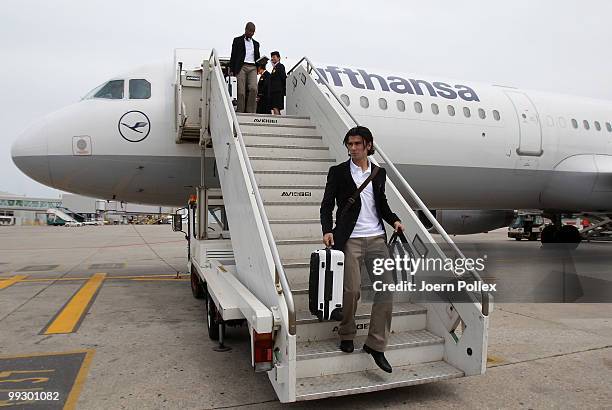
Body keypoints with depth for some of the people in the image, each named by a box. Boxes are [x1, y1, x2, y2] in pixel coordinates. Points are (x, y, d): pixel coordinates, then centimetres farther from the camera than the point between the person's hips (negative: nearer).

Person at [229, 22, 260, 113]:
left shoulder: (256, 43, 24)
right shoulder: (238, 40, 13)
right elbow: (233, 56, 7)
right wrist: (231, 70, -2)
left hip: (252, 68, 3)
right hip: (241, 67, -2)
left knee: (253, 88, -20)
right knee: (241, 92, -10)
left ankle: (250, 111, -15)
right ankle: (240, 112, -4)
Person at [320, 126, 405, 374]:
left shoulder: (379, 173, 14)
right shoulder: (338, 172, 4)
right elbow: (327, 205, 1)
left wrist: (394, 220, 6)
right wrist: (327, 230, -14)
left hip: (376, 238, 4)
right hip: (350, 239, -3)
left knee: (386, 288, -2)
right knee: (351, 290, -6)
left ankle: (375, 344, 8)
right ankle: (346, 335, 21)